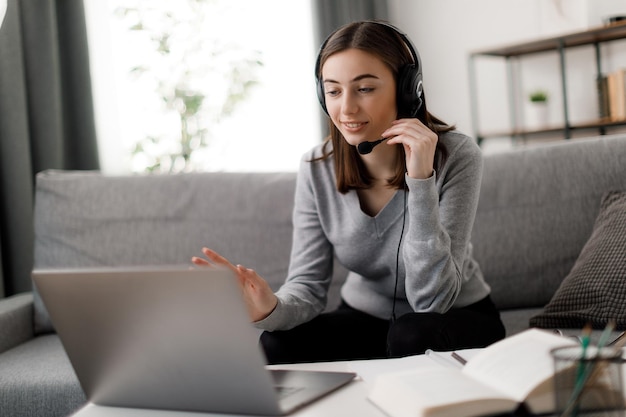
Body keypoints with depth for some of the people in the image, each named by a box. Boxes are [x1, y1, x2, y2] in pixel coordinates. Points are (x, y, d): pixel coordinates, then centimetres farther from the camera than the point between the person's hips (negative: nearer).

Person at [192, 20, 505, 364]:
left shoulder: (456, 156, -22)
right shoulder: (316, 169, -12)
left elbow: (431, 300, -27)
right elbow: (308, 285, -13)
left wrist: (420, 181, -37)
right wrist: (271, 309, -37)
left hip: (457, 315, -2)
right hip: (364, 318, 3)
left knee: (414, 337, -35)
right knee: (277, 344, -23)